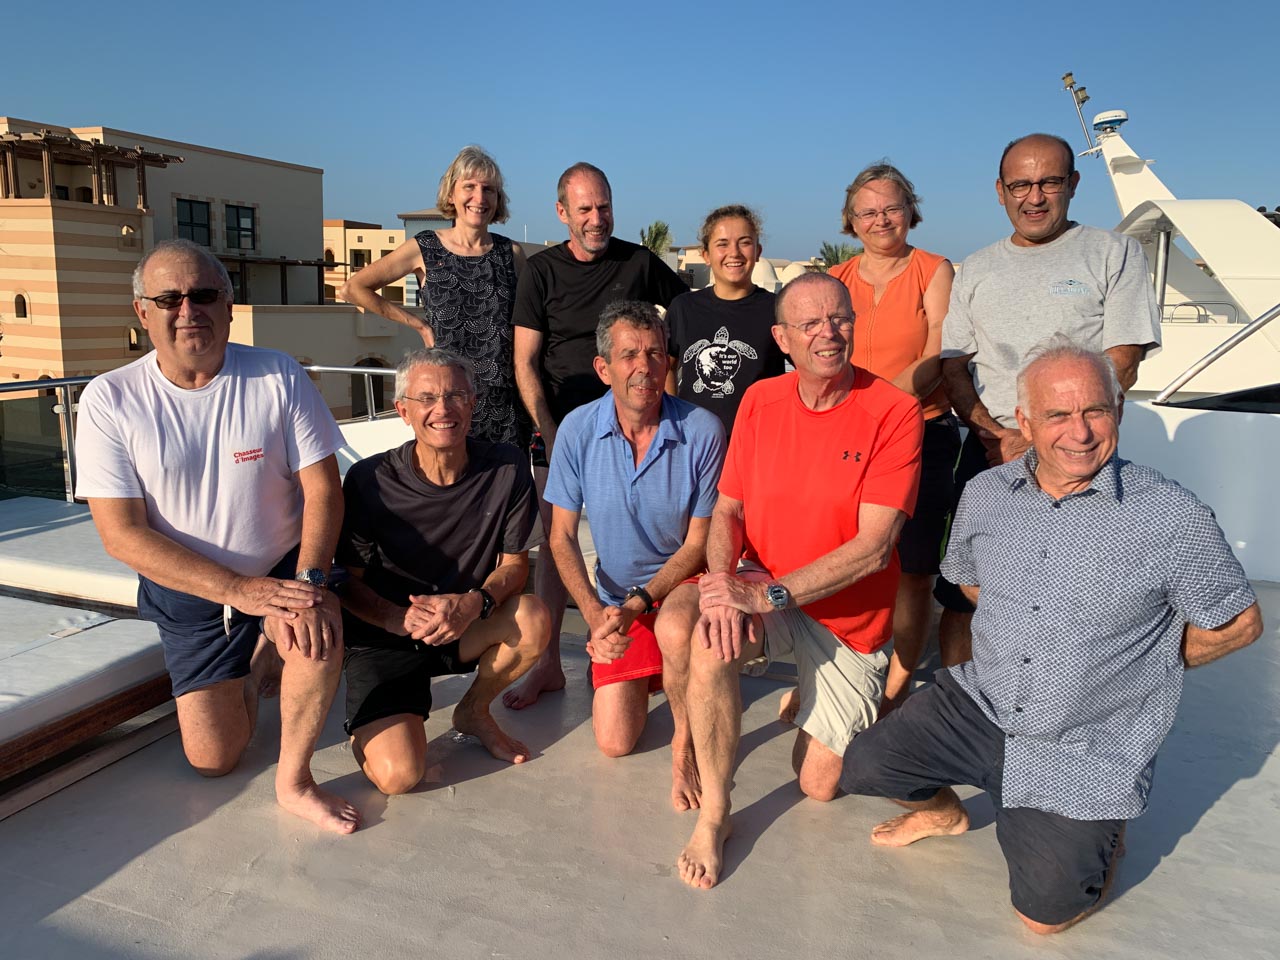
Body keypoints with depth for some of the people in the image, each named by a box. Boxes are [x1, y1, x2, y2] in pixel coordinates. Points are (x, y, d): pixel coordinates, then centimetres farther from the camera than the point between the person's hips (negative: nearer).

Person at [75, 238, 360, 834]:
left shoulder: (278, 378, -12)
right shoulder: (109, 401, -13)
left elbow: (323, 488, -12)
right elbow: (122, 535, -16)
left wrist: (307, 580, -29)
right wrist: (239, 590, -27)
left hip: (284, 568, -1)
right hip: (188, 590, 1)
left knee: (317, 623, -35)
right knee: (213, 759, 2)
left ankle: (294, 780, -10)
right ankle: (255, 669, 36)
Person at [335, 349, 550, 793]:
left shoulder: (506, 468, -10)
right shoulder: (370, 481, -15)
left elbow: (515, 562, -5)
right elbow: (348, 581, -8)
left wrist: (474, 603, -25)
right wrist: (401, 619, -27)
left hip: (465, 627, 3)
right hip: (383, 639, -2)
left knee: (533, 618, -30)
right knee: (399, 775, -21)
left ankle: (473, 712, 3)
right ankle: (371, 724, 19)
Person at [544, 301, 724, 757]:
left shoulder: (703, 431, -16)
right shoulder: (577, 429, -10)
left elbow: (697, 543, -10)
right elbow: (562, 537, -3)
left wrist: (636, 605, -22)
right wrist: (594, 614, -17)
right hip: (615, 600, 2)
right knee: (615, 742, -6)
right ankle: (648, 672, 27)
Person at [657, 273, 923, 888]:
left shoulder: (894, 411, -16)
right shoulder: (761, 400, -2)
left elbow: (873, 547, -21)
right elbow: (727, 510, 0)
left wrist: (767, 593, -27)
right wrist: (723, 582, -21)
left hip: (848, 614, -2)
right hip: (760, 590, 2)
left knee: (818, 784, 4)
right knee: (679, 626, -32)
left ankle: (811, 696, 40)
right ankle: (714, 814, -11)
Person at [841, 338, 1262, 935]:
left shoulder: (1172, 517, -17)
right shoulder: (985, 494, -3)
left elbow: (1239, 623, -4)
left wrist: (1145, 662, -1)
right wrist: (1019, 636, 8)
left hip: (1087, 750, -3)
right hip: (981, 706, 4)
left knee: (1045, 912, -2)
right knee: (863, 767, -2)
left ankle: (1097, 836, 31)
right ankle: (942, 810, 32)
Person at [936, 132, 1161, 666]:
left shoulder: (1115, 254, 5)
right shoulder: (976, 271, 16)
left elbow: (1121, 366, -3)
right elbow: (953, 367, 11)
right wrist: (993, 436, -7)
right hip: (987, 452, 3)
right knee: (959, 594, 4)